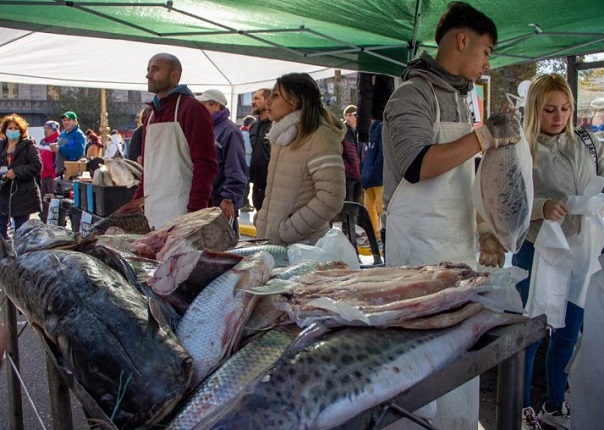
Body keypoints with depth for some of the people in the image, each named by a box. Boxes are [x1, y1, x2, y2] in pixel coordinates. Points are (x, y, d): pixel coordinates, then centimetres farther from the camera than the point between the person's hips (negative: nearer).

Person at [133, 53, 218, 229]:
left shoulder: (192, 109, -6)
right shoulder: (152, 115, 18)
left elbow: (205, 165, -13)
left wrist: (194, 212, -20)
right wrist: (136, 203, 15)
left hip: (181, 214, -7)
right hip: (151, 215, 7)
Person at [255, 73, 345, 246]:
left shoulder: (320, 137, -15)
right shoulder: (282, 136, 11)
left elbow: (331, 199, -23)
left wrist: (283, 233, -19)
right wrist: (262, 228, 7)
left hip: (303, 246, -7)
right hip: (270, 242, 7)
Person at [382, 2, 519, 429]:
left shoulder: (459, 99, 17)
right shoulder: (414, 93, -8)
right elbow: (416, 165, -24)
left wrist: (484, 230, 20)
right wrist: (486, 136, -19)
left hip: (460, 246, 8)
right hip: (421, 249, -8)